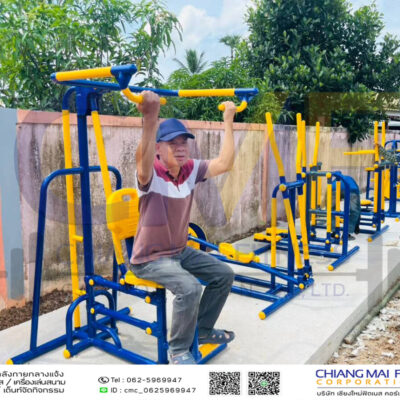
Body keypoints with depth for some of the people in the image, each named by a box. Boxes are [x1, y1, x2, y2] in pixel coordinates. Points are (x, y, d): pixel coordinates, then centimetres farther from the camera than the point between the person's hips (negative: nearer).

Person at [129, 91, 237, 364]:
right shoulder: (151, 174, -22)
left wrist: (228, 121, -9)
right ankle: (178, 350, -5)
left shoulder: (192, 170, -3)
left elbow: (225, 163, -9)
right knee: (190, 288, -29)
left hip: (181, 251, 8)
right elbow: (143, 162, -46)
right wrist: (150, 118, -60)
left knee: (224, 274, 8)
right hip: (150, 258, -7)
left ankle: (203, 330, 27)